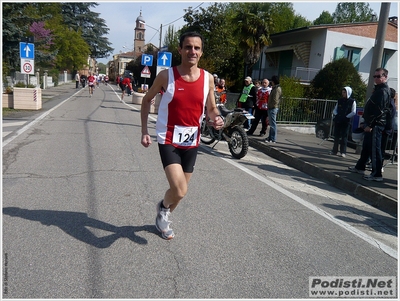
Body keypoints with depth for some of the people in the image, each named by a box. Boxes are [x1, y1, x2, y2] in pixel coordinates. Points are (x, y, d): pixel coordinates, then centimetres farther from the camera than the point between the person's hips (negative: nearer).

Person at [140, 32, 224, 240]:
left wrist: (216, 118, -14)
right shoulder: (166, 76, -9)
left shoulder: (208, 78, -1)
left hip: (192, 142, 4)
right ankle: (163, 206, 19)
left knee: (180, 190, 16)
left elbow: (211, 108, 10)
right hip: (169, 140, -4)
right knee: (180, 191, -18)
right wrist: (144, 132, -3)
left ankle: (163, 218, 46)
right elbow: (147, 100, 4)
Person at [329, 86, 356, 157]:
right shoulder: (340, 100, 11)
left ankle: (343, 152, 1)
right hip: (338, 120, 4)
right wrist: (336, 115, -3)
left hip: (346, 121, -4)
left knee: (344, 137, -2)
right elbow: (335, 109, 15)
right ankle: (334, 151, 13)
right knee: (336, 136, 7)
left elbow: (353, 112, -8)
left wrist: (346, 117, -13)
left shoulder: (352, 101, -2)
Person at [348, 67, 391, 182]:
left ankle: (377, 174, -3)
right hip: (371, 124, 10)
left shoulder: (383, 91, -13)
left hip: (375, 125, -10)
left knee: (374, 149, -7)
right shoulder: (378, 89, 19)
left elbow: (379, 111, -21)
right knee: (366, 146, 18)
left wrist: (370, 124, -22)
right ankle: (360, 167, 31)